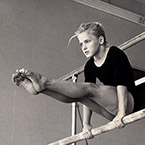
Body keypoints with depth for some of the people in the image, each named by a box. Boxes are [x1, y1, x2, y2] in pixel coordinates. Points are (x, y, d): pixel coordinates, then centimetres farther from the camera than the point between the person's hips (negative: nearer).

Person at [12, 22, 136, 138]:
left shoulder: (115, 54, -8)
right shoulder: (90, 66, 10)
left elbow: (121, 83, -20)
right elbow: (88, 98, 6)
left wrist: (121, 112, -29)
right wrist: (86, 124, -1)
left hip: (128, 102, -6)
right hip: (112, 111, 7)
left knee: (89, 88, -27)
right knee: (76, 95, -14)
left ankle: (44, 82, -33)